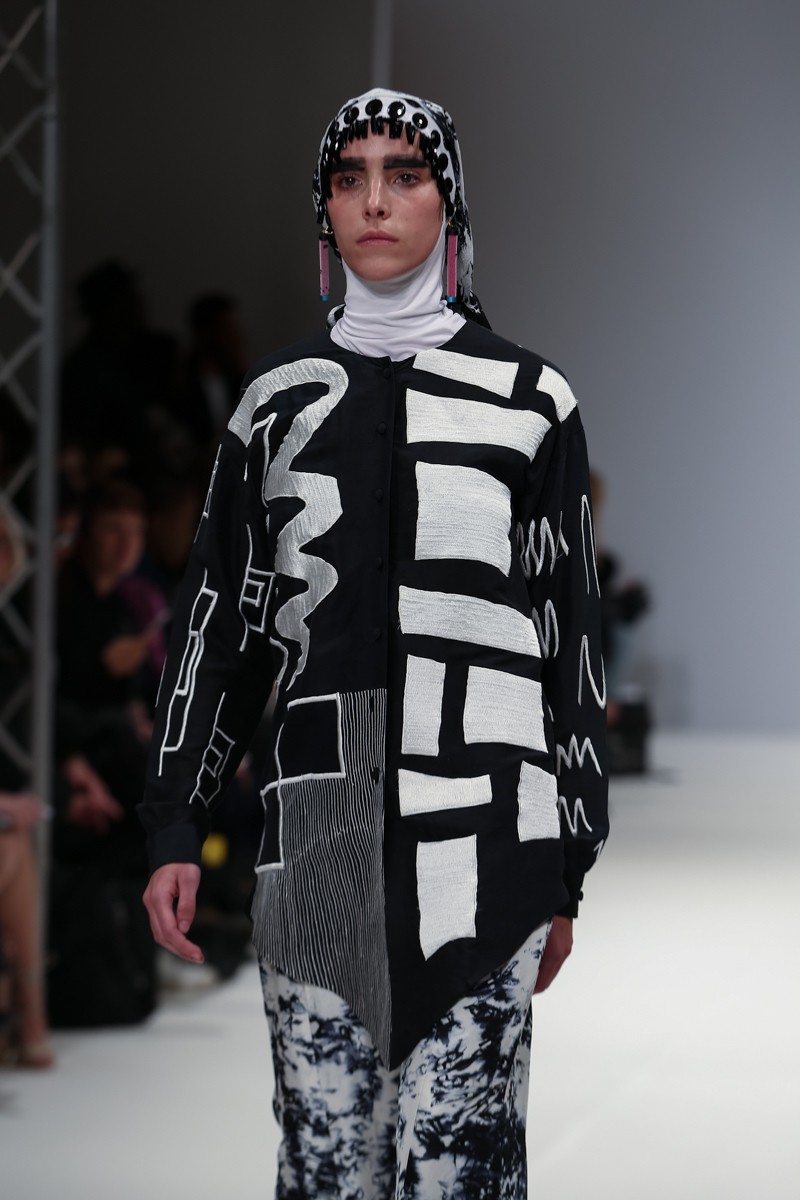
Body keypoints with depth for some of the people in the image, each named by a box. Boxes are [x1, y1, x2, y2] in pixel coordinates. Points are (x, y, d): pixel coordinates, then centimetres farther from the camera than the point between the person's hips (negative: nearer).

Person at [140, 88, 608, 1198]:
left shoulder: (531, 399, 8)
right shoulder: (279, 400, 15)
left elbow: (574, 638, 9)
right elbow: (218, 624, 17)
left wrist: (568, 874, 7)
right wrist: (174, 829, 9)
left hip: (481, 835, -2)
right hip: (317, 834, 2)